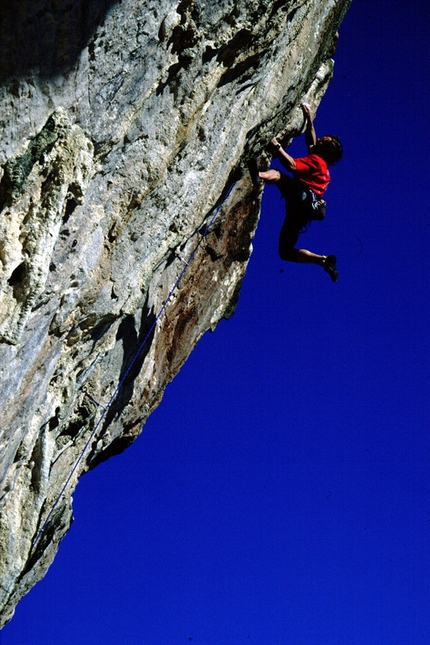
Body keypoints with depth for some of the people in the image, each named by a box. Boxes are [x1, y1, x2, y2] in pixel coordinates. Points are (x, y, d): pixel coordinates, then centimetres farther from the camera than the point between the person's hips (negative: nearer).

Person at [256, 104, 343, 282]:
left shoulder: (316, 160, 6)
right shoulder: (321, 164, 32)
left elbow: (292, 165, -14)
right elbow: (311, 141, 48)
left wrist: (277, 146, -11)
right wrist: (309, 119, 41)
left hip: (303, 199, -8)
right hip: (301, 209, 8)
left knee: (277, 174, -25)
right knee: (286, 252, 10)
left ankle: (256, 175, -58)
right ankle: (326, 261, 10)